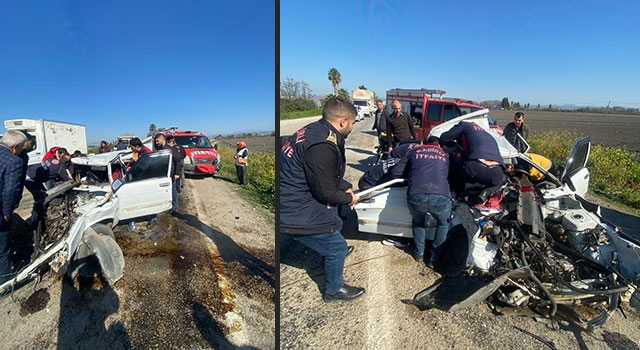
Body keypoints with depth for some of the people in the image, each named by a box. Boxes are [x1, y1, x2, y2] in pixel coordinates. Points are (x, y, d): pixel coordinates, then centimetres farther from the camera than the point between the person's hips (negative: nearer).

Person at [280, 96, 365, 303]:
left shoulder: (315, 131, 3)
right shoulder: (322, 147, -28)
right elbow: (326, 193, -19)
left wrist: (346, 188, 8)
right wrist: (349, 198, -1)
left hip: (289, 203, 9)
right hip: (297, 213, -9)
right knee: (337, 247, 8)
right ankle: (334, 291, 30)